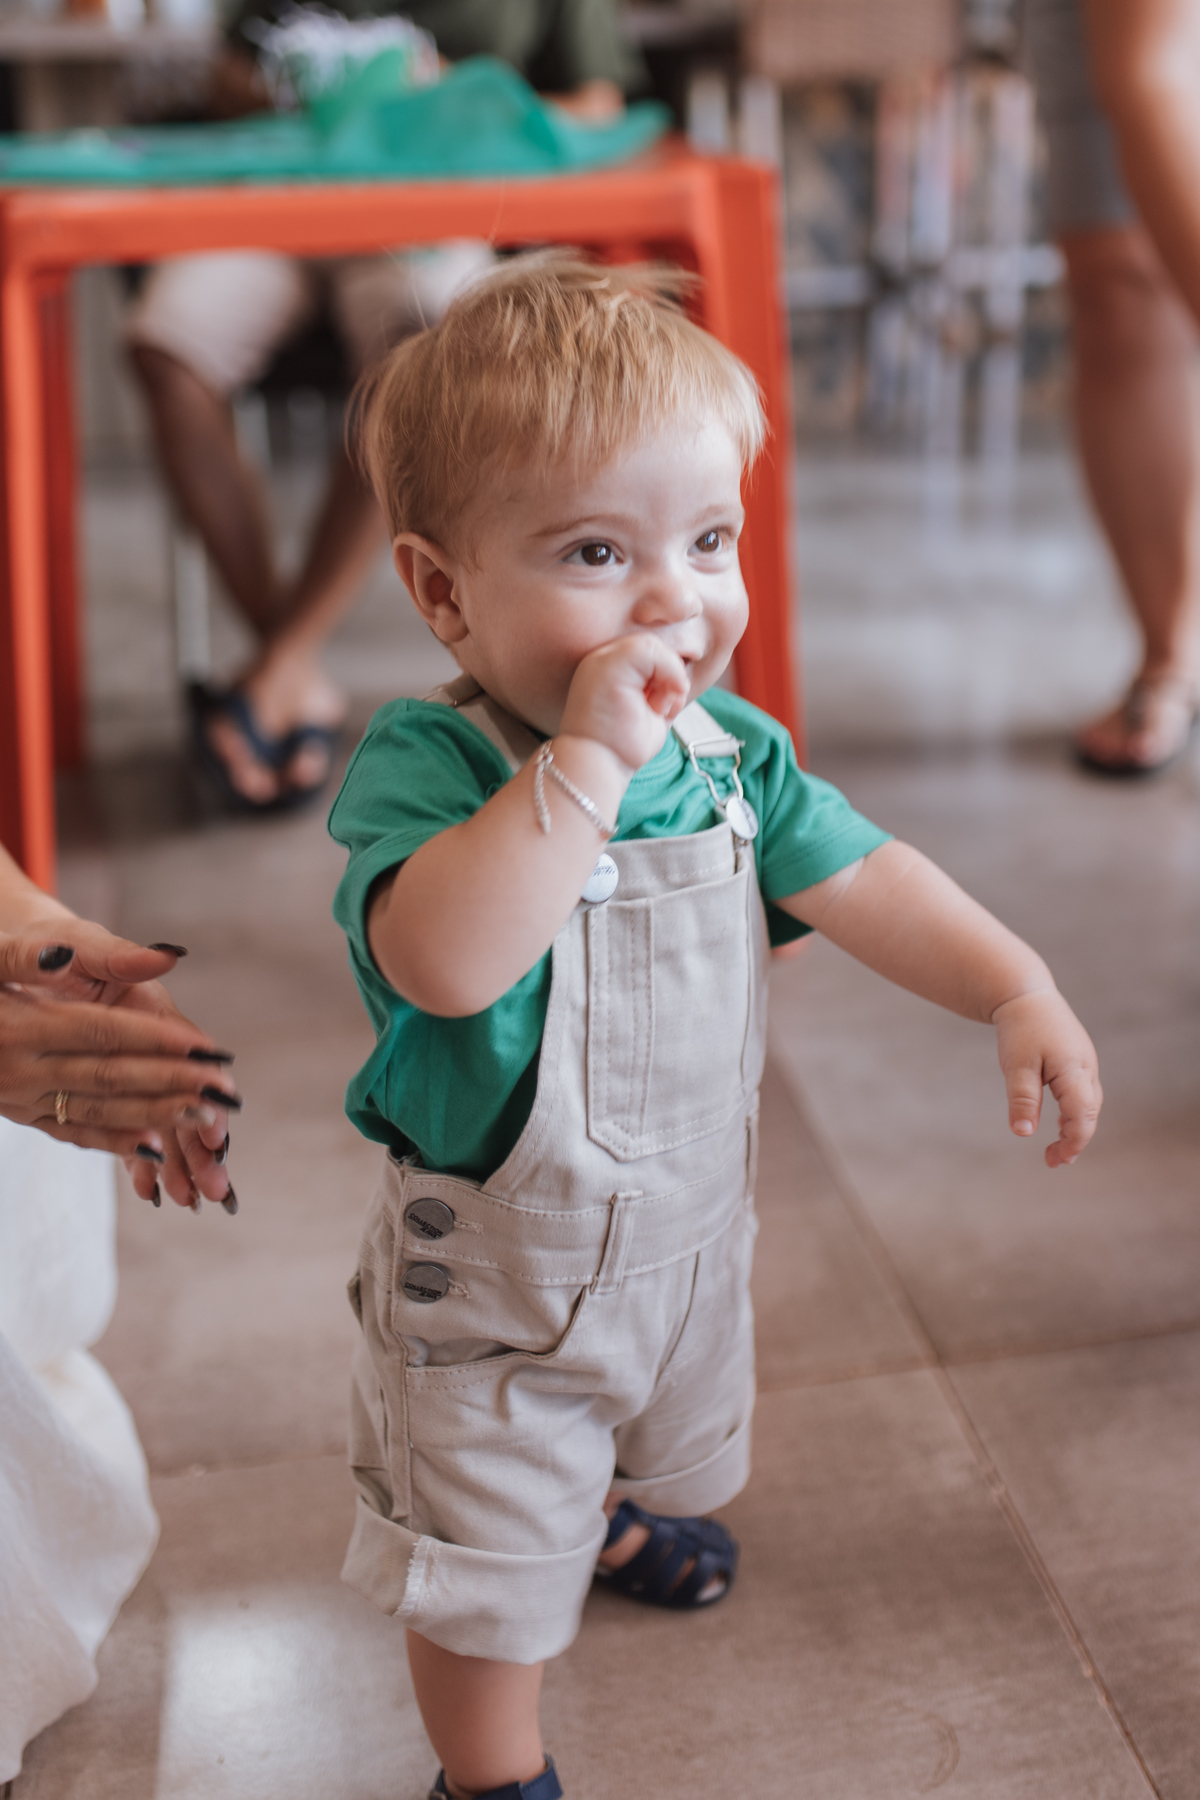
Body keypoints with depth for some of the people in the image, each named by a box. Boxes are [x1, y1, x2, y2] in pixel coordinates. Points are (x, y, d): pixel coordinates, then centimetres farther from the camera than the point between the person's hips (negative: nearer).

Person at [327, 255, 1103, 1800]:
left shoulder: (727, 749, -10)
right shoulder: (419, 765, -30)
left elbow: (861, 879, -1)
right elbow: (444, 961, -48)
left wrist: (1016, 989, -11)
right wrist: (588, 757, -48)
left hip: (689, 1228, 7)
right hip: (494, 1271, -7)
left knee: (675, 1432, 36)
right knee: (489, 1564, 10)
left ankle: (614, 1513, 70)